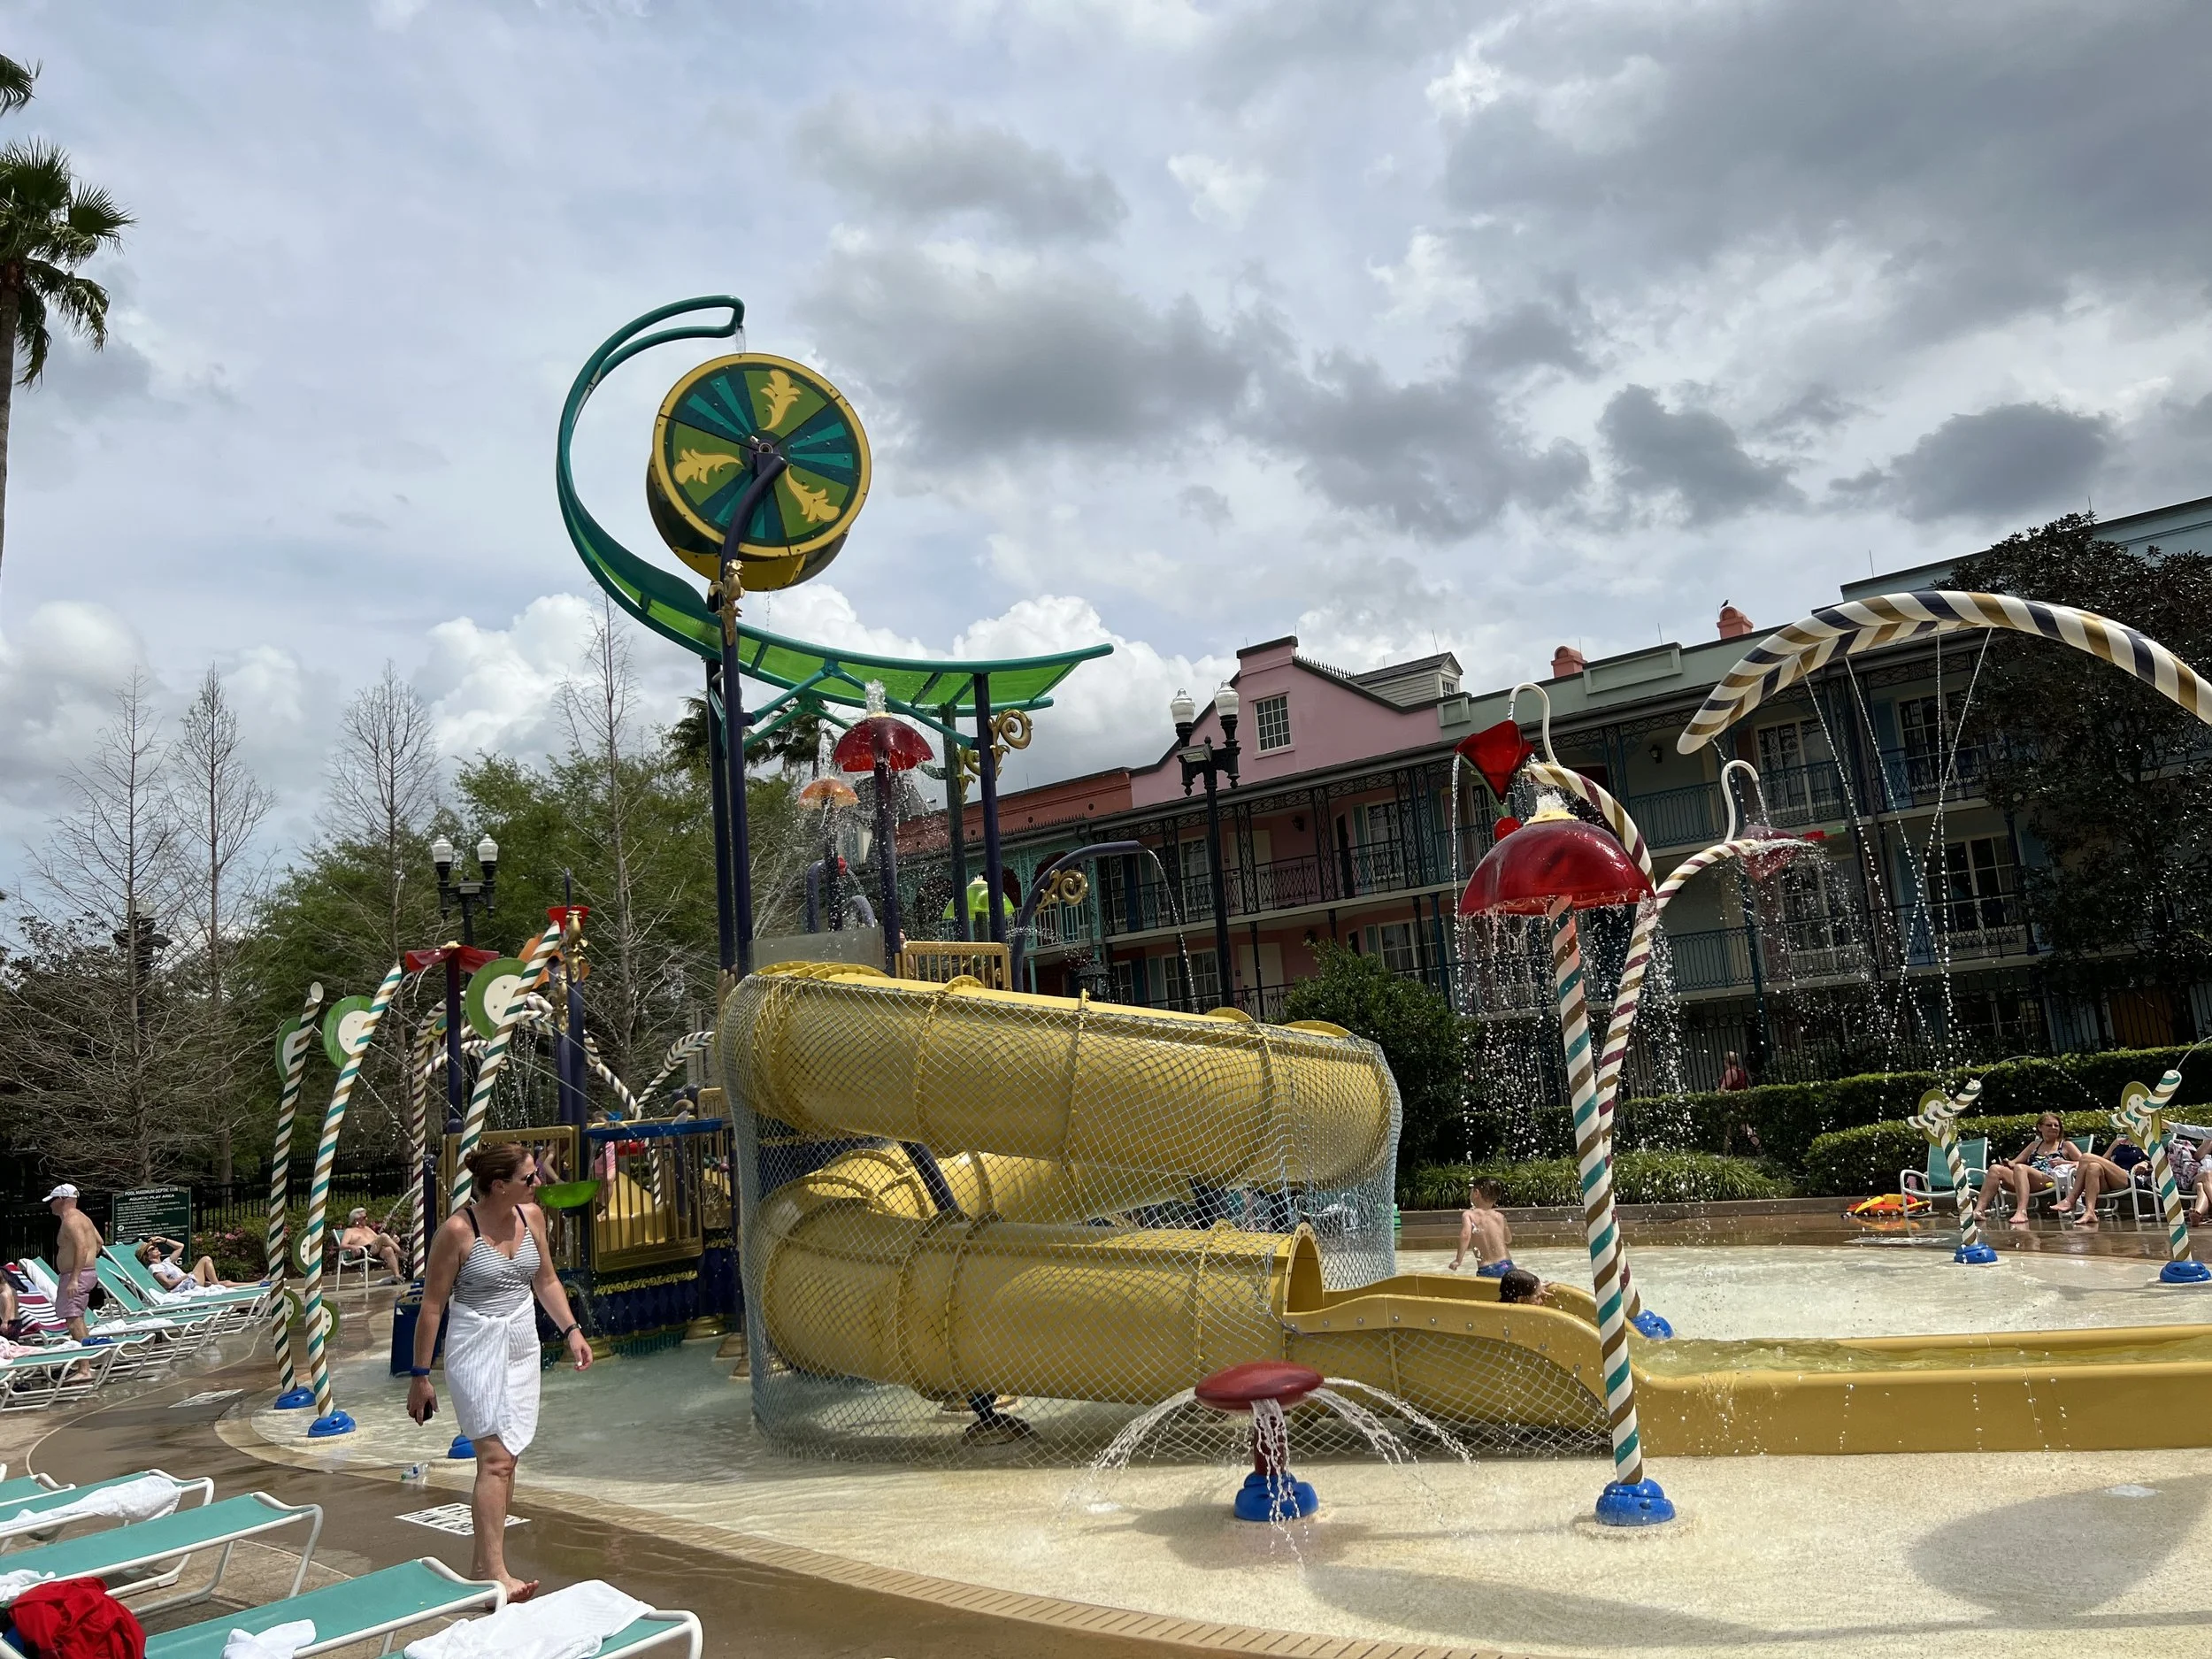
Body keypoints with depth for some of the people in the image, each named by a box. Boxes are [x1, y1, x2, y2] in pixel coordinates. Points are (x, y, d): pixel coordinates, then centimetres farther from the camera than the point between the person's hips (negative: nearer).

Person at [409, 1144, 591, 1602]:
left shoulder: (532, 1216, 1)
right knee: (495, 1457, -13)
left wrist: (570, 1330, 8)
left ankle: (484, 1565, 19)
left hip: (522, 1342, 6)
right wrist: (420, 1376, -7)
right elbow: (432, 1306, -9)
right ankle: (495, 1572, -11)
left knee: (507, 1458, 8)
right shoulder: (458, 1230, -16)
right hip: (476, 1344, -6)